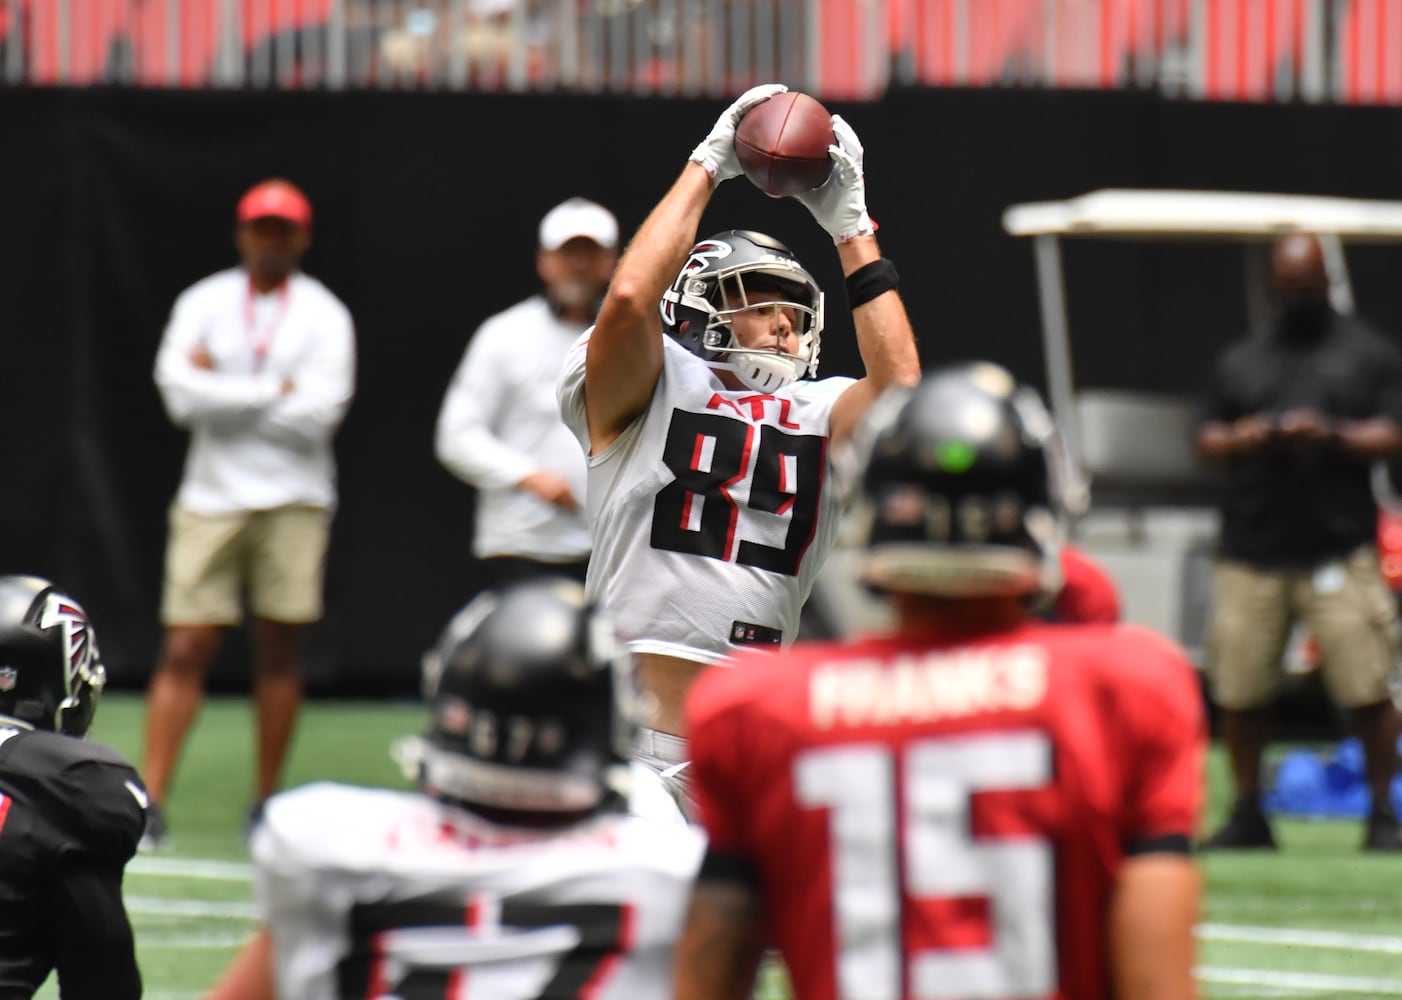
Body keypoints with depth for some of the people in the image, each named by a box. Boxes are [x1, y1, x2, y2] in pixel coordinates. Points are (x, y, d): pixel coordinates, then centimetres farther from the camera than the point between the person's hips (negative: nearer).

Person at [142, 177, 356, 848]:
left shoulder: (323, 316, 1)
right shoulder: (203, 303, 5)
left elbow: (317, 415, -11)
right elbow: (182, 395, -10)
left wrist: (225, 393, -8)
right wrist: (274, 392, -10)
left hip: (293, 503, 0)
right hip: (210, 499, 0)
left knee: (279, 648, 2)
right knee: (185, 648, -6)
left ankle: (266, 802, 11)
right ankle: (150, 800, -7)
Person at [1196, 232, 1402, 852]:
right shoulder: (1240, 362, 18)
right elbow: (1207, 441, 15)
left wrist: (1331, 435, -14)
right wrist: (1243, 440, -7)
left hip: (1339, 550, -3)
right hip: (1250, 553, 3)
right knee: (1239, 690, 2)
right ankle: (1247, 814, 14)